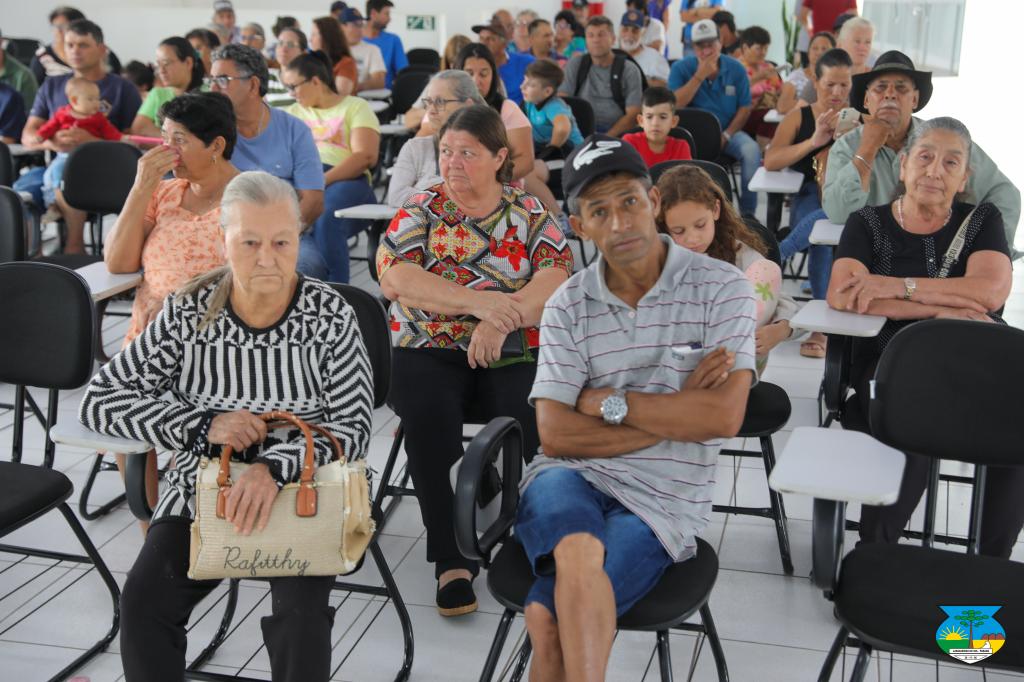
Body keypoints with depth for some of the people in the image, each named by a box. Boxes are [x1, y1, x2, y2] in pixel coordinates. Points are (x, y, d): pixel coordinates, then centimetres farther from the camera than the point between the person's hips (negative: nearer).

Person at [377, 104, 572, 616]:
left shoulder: (530, 212, 9)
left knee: (534, 417, -30)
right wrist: (478, 301, -20)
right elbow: (393, 278, -9)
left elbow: (555, 280, -7)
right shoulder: (421, 208, 7)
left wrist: (501, 320, -25)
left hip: (513, 353, 0)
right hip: (428, 351, 0)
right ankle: (452, 560, -21)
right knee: (428, 415, -31)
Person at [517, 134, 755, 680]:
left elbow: (724, 417, -13)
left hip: (662, 500, -2)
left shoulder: (720, 287, -2)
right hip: (571, 477, 2)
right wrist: (674, 415, -8)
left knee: (548, 622, -28)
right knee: (580, 551, -34)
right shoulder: (568, 305, 5)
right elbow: (554, 433, -4)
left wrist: (608, 401, -7)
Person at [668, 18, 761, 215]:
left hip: (728, 131, 2)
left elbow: (744, 109, 3)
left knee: (751, 150, -27)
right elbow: (675, 105, -14)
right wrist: (699, 75, -17)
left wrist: (726, 135, -11)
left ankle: (747, 212, -14)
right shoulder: (680, 68, -1)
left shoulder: (736, 69, 3)